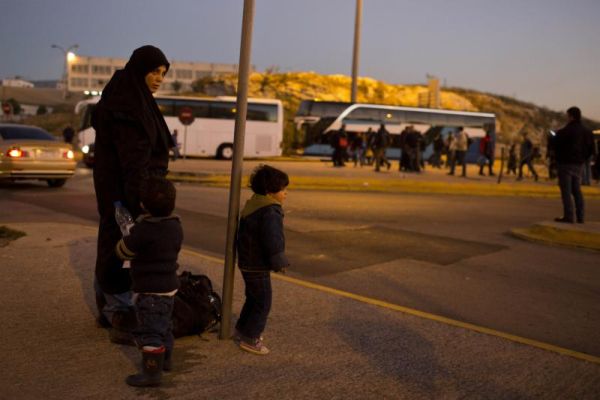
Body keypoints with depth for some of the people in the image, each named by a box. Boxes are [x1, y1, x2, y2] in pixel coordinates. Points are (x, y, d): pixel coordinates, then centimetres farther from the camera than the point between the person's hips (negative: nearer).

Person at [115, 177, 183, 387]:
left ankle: (151, 372, 6)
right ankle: (165, 359, 41)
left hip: (150, 290, -9)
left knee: (149, 331, 0)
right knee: (163, 325, 24)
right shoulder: (176, 226, 1)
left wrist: (126, 237, 11)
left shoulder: (144, 230, -23)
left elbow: (123, 251, -12)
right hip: (169, 285, 9)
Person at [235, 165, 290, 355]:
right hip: (258, 267, -10)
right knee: (263, 303, 0)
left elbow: (243, 234, 19)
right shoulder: (270, 212, -23)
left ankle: (241, 330, 36)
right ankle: (250, 339, 8)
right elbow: (273, 241, -27)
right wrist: (280, 262, -15)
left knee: (253, 298, 23)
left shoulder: (252, 205, 10)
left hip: (247, 262, 10)